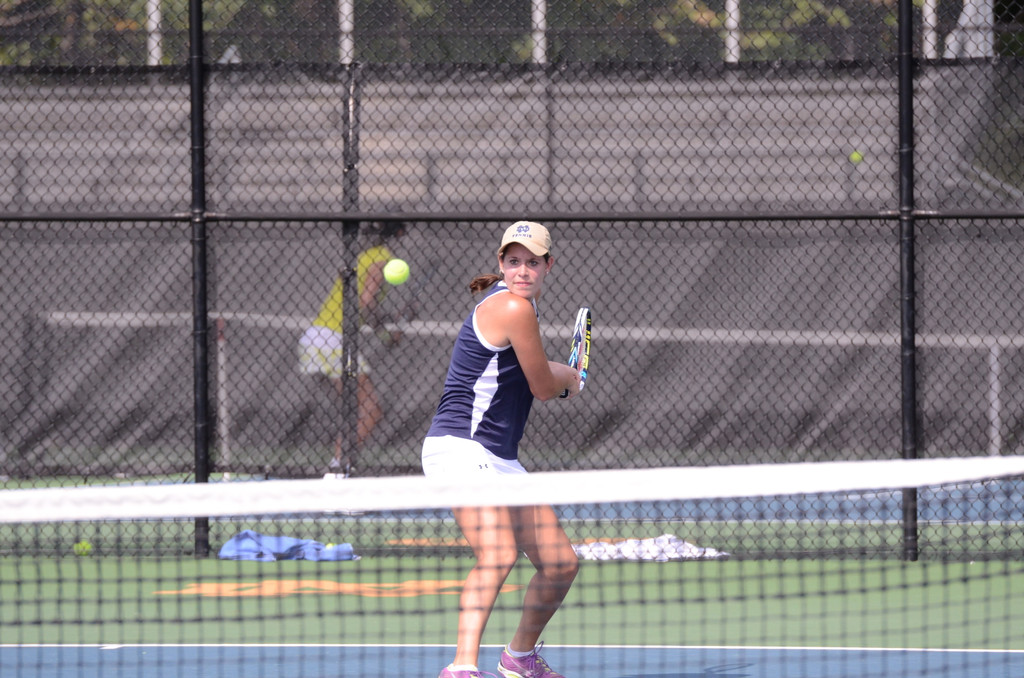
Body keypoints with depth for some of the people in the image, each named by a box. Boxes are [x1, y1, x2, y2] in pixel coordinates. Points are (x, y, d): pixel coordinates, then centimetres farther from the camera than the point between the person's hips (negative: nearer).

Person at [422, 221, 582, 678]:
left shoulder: (522, 306, 16)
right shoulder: (513, 308, -15)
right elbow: (544, 387, -7)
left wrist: (559, 376, 7)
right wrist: (570, 377, 14)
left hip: (500, 460, 10)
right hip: (460, 449, -10)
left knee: (560, 564, 12)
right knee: (499, 553, -30)